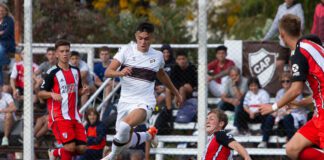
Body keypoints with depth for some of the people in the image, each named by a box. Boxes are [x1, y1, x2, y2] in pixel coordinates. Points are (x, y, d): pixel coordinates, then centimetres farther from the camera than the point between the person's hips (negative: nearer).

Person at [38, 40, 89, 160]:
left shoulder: (75, 71, 12)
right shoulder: (52, 73, -6)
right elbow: (40, 93, -4)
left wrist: (83, 91, 1)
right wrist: (52, 94, -24)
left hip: (74, 116, 6)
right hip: (59, 116, -6)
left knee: (82, 148, 0)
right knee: (70, 146, -18)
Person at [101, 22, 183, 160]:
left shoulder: (157, 56, 3)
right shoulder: (127, 50, -2)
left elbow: (161, 75, 25)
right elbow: (108, 72, -9)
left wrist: (176, 93, 36)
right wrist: (120, 73, -31)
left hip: (144, 102, -3)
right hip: (125, 101, 3)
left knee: (124, 126, -31)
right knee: (125, 141, 5)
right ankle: (149, 135, 36)